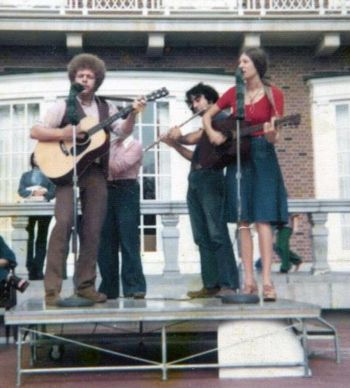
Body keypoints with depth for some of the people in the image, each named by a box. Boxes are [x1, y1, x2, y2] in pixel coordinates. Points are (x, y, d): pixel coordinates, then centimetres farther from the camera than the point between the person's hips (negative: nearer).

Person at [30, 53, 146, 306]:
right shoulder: (64, 106, 1)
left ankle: (85, 284, 14)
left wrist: (132, 114, -12)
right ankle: (52, 288, -15)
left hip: (96, 172, 4)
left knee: (93, 229, 3)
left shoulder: (106, 107, 13)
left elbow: (123, 132, 5)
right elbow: (35, 132, -2)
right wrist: (63, 134, -16)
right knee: (64, 222, -18)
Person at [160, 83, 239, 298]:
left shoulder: (220, 118, 0)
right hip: (195, 180, 9)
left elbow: (192, 138, -10)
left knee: (217, 233, -13)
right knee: (202, 236, 3)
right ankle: (211, 284, 4)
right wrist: (174, 144, 19)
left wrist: (178, 136, 9)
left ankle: (228, 285, -14)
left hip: (210, 178, -9)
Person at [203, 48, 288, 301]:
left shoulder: (273, 94, -3)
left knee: (263, 219, -9)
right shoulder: (233, 93, 7)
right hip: (236, 158, 4)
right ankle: (249, 280, 4)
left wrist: (272, 134, -31)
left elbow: (273, 137, -8)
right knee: (243, 221, 1)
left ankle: (267, 281, -9)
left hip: (262, 157, -4)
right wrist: (212, 133, -2)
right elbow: (208, 116, 17)